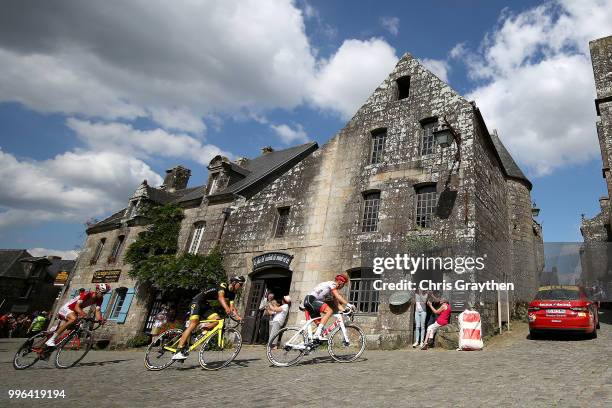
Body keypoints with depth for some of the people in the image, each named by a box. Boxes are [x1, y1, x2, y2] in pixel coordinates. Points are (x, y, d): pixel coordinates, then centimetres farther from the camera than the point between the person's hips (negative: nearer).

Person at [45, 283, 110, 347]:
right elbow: (77, 307, -36)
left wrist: (100, 319, -38)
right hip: (66, 308, -8)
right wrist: (82, 313, -56)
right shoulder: (87, 294, -30)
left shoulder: (99, 299, -10)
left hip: (74, 311, 8)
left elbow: (97, 310, -19)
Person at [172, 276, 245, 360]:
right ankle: (178, 352, -23)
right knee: (194, 324, -22)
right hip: (197, 301, -8)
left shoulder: (232, 294, 4)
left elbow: (232, 307, -4)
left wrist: (237, 317, -23)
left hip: (206, 305, 8)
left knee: (217, 320, -13)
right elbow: (220, 297, -39)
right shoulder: (223, 286, -20)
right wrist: (227, 309, -55)